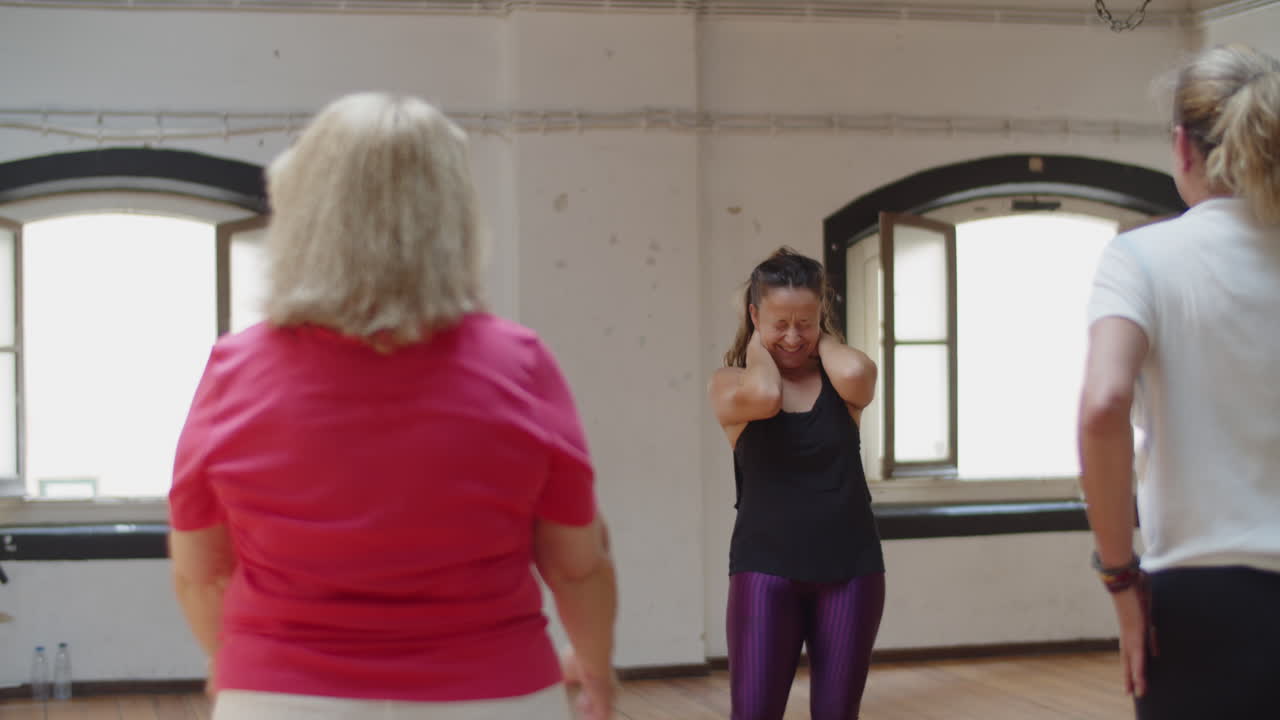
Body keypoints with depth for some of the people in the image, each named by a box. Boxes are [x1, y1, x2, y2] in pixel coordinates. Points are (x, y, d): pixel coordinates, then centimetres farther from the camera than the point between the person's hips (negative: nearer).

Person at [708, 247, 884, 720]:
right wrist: (757, 343, -5)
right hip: (766, 567, -2)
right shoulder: (730, 382, -1)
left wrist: (822, 338, -3)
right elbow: (763, 396, -24)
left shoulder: (841, 381, 3)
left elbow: (855, 372, -22)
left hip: (851, 567, 2)